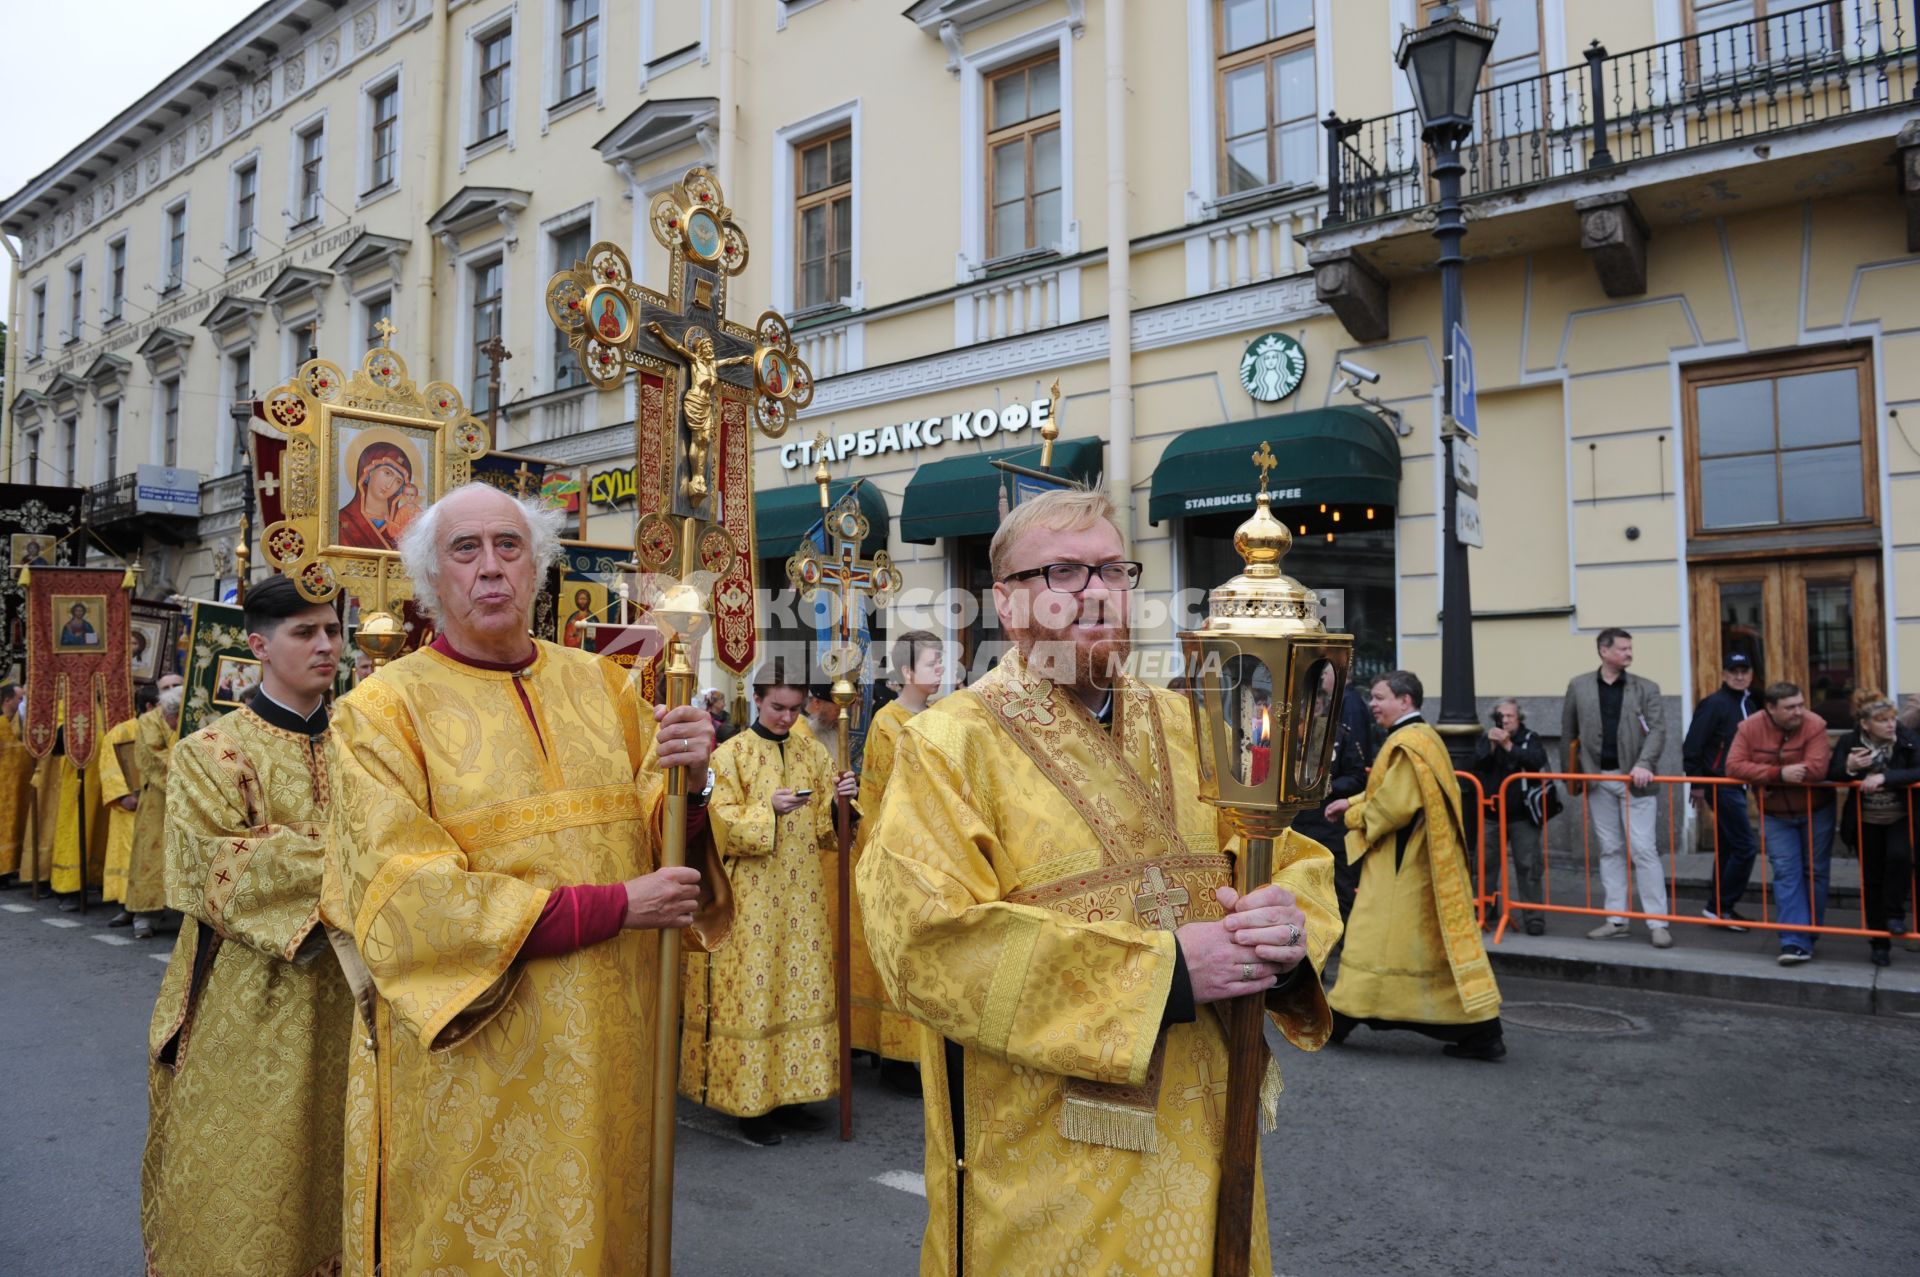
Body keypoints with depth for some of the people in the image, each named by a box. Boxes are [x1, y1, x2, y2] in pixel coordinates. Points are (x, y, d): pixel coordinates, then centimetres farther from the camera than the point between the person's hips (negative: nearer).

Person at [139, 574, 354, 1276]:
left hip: (342, 999, 4)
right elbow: (221, 869, -16)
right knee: (251, 1173, 5)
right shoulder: (212, 753, -5)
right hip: (252, 1001, -4)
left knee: (326, 1165, 12)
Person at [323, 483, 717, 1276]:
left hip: (605, 1050, 4)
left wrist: (683, 781, -17)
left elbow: (656, 841, 5)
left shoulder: (600, 685, 5)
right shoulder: (382, 711, -7)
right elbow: (411, 898, -16)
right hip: (467, 1055, -3)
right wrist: (611, 907, -18)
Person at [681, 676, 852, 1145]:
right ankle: (750, 1104, 10)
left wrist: (840, 800, -11)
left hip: (802, 893, 4)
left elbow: (827, 830, 9)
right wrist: (769, 808, -24)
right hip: (751, 896, -4)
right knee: (753, 990, -1)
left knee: (803, 986, 7)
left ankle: (787, 1096, 19)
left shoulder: (813, 753, 9)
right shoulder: (731, 754, -3)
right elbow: (724, 827, -10)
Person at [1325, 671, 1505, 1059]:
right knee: (1440, 940, 10)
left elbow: (1397, 805, -22)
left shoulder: (1407, 744, -18)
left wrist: (1353, 816, -7)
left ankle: (1342, 1018, 10)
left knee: (1375, 938, 0)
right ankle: (1482, 1030, 12)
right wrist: (1354, 803, 11)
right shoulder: (1423, 737, 13)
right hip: (1421, 861, 10)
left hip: (1401, 865, -10)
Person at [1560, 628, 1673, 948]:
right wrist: (1574, 770, 10)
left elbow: (1658, 729, -6)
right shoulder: (1579, 686, 6)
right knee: (1610, 851, 9)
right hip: (1599, 778, 2)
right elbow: (1568, 731, 11)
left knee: (1644, 850, -5)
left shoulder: (1646, 688, 3)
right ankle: (1616, 919, 15)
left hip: (1634, 779, -2)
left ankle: (1657, 923, 0)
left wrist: (1644, 764, -20)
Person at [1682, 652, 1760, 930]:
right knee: (1746, 847, -9)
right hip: (1720, 786, -8)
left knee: (1728, 847, 13)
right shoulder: (1713, 704, -12)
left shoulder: (1750, 704, 12)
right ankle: (1720, 906, -1)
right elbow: (1692, 746, -15)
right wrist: (1697, 786, -14)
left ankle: (1720, 907, 21)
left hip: (1737, 786, 8)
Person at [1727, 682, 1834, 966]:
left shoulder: (1814, 725, -20)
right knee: (1786, 875, -4)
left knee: (1814, 872, 10)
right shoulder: (1750, 728, -12)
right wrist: (1780, 774, -28)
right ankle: (1795, 942, -6)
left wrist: (1764, 776, -24)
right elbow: (1734, 766, -18)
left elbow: (1816, 770, -31)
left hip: (1816, 812, -1)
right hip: (1776, 816, 1)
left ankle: (1809, 935, 24)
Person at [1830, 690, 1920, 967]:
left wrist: (1884, 777, -33)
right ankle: (1879, 942, 19)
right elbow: (1830, 774, -5)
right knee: (1872, 879, 6)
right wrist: (1848, 768, -26)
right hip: (1866, 821, 1)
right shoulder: (1850, 742, -9)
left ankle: (1894, 913, -4)